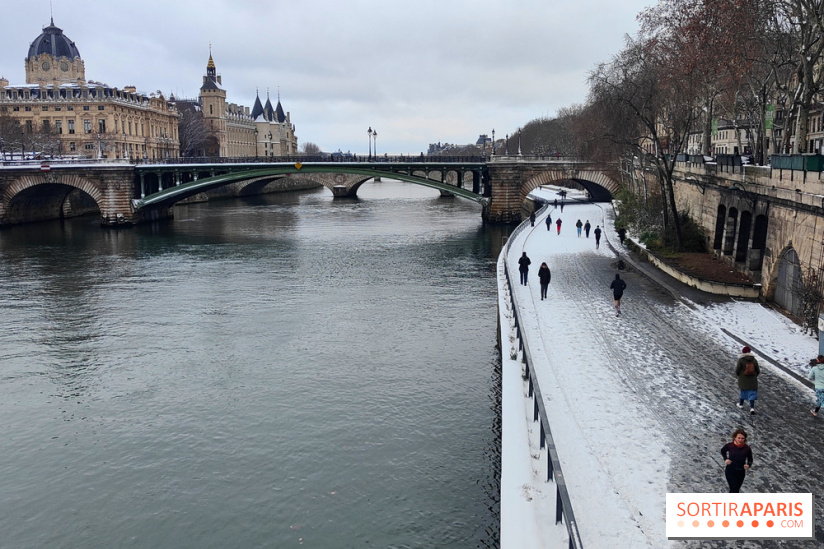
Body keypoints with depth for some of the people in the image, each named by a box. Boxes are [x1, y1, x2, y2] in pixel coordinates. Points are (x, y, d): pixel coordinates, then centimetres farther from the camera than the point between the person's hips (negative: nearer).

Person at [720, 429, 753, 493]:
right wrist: (725, 459, -6)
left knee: (735, 490, 17)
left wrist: (748, 465, -17)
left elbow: (750, 460, 4)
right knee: (734, 490, -12)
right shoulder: (729, 446, -13)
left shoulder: (747, 449, -11)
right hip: (730, 471, -3)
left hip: (741, 473, 3)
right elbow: (722, 451, 9)